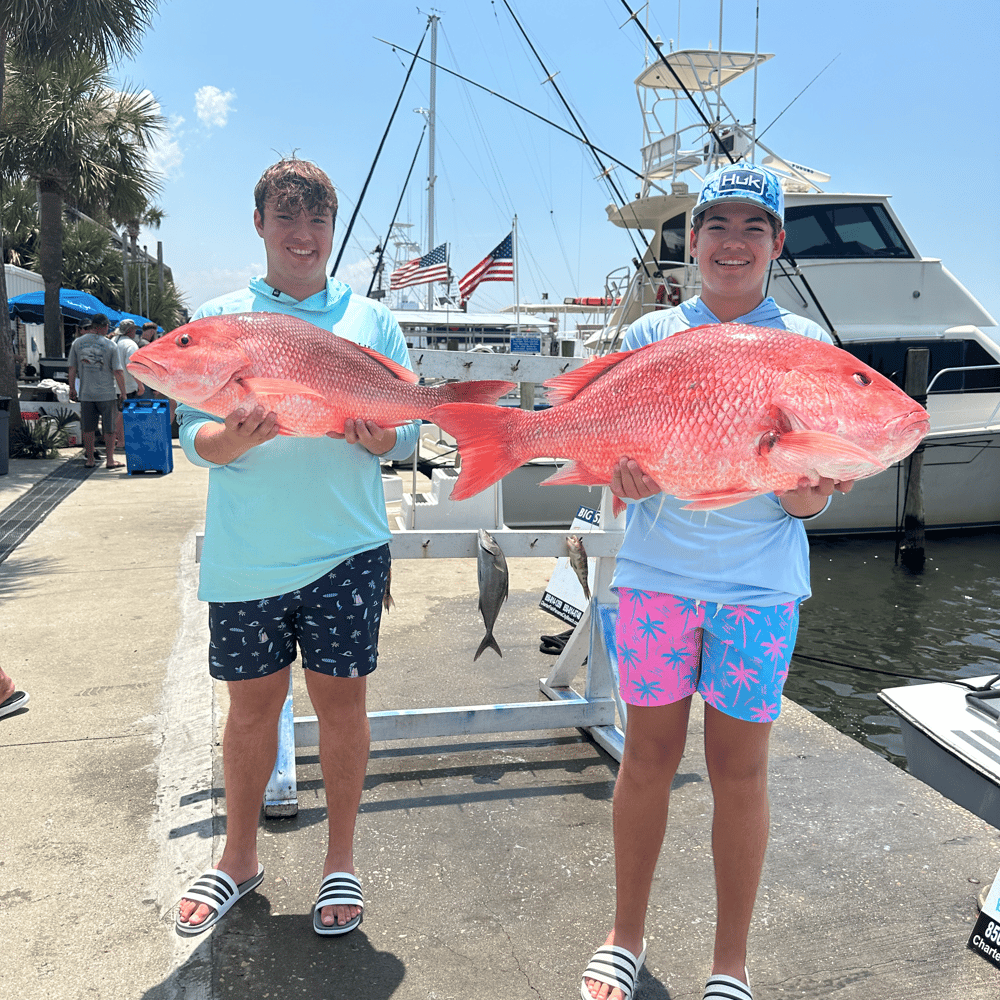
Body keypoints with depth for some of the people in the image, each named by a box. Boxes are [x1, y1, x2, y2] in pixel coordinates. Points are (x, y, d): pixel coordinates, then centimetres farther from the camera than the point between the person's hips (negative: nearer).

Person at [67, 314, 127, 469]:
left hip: (86, 393, 3)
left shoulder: (77, 343, 3)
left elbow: (71, 368, 6)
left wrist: (72, 388, 16)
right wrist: (123, 393, -1)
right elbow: (118, 371, -7)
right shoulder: (110, 345, -5)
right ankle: (110, 460, 7)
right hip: (107, 393, -2)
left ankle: (90, 460, 16)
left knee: (88, 428, 10)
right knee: (109, 428, 5)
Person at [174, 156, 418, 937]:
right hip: (245, 552, 1)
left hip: (346, 548, 0)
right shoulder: (219, 319, 6)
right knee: (253, 703, 11)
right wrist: (240, 434, -23)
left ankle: (341, 860, 26)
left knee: (340, 699, 6)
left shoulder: (371, 320, 6)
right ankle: (240, 858, 32)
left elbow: (408, 431, 4)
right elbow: (194, 437, 0)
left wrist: (370, 435, -19)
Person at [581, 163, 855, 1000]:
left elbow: (828, 471, 4)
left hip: (758, 583, -1)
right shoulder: (651, 335, 6)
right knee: (649, 755, 9)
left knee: (739, 767, 6)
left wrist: (810, 497, -19)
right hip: (657, 570, 1)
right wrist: (625, 476, -17)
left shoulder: (806, 345, 4)